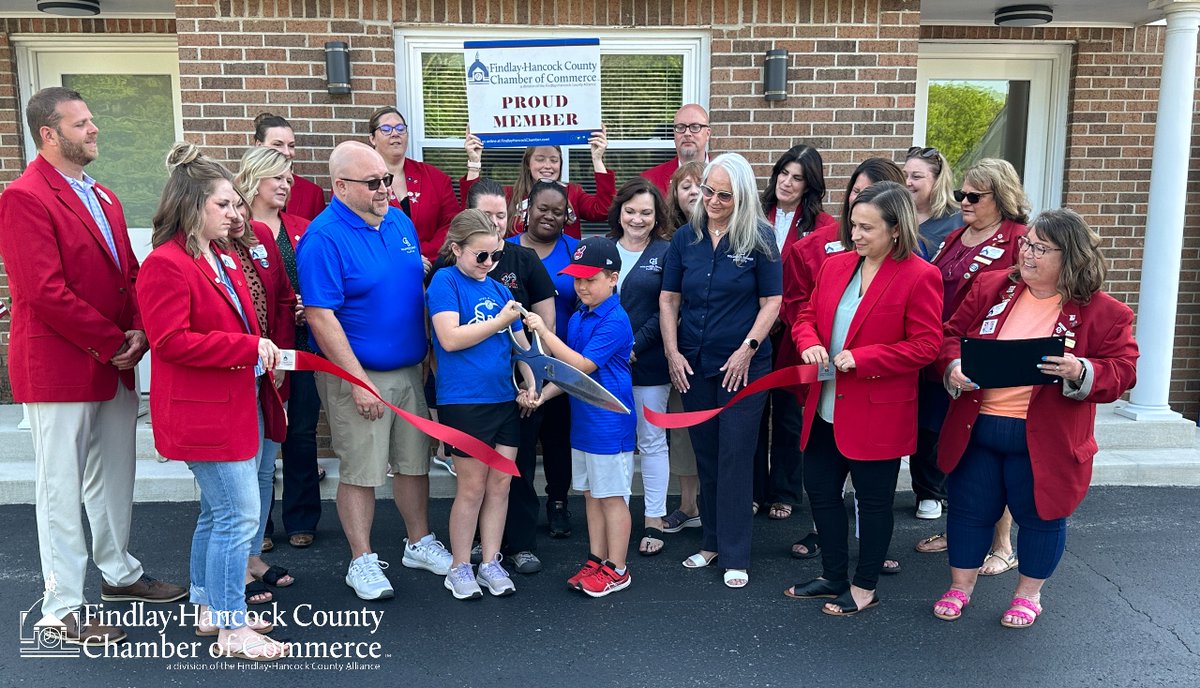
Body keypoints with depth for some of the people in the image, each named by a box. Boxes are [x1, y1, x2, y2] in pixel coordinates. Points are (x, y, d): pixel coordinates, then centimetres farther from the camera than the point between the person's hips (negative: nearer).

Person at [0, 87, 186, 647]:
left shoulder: (103, 198, 15)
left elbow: (129, 272, 14)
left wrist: (137, 333, -4)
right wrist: (113, 343, -15)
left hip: (115, 366, 8)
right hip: (59, 368, -8)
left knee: (115, 477, 18)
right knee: (61, 489, 3)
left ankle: (119, 572, 35)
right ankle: (64, 607, 14)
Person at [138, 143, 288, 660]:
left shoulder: (224, 260, 15)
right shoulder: (165, 265, -15)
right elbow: (172, 341, -22)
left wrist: (264, 356, 10)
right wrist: (250, 347, -22)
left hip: (240, 403, 10)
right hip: (204, 411, -10)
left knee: (217, 512, 18)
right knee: (239, 515, -6)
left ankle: (209, 608, 32)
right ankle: (232, 630, 7)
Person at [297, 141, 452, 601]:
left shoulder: (400, 221, 6)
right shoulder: (324, 239, -16)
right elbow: (321, 317, -20)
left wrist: (430, 351, 14)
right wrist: (359, 381, -21)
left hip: (409, 369, 7)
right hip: (357, 374, -7)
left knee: (414, 461, 16)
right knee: (360, 471, 4)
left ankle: (420, 544, 32)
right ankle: (362, 561, 19)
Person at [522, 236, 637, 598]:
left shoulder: (615, 321, -16)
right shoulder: (578, 318, 9)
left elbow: (582, 366, -22)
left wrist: (544, 332, -21)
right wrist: (543, 394, -1)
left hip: (609, 424, -8)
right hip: (582, 421, 8)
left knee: (612, 497, 3)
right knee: (591, 494, 15)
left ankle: (616, 569, 14)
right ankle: (596, 561, 27)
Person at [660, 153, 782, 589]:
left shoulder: (758, 239, -6)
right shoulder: (686, 238, 3)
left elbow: (772, 301, -6)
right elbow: (669, 299, 6)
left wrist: (747, 349, -13)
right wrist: (672, 351, -2)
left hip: (743, 365, -4)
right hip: (693, 364, 4)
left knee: (734, 456, 0)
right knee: (705, 454, 13)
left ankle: (735, 556, 10)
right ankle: (712, 540, 27)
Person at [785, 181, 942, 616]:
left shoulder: (919, 276, -12)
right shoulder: (835, 266, 6)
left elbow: (926, 346, -15)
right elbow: (807, 315, 14)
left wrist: (861, 358, -21)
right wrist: (809, 343, -9)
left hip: (877, 412, -7)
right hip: (826, 409, 7)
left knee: (873, 499, 10)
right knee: (820, 489, 16)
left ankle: (865, 587, 28)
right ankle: (833, 576, 35)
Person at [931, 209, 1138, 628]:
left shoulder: (1102, 312, -6)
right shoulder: (991, 287, 2)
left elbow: (1122, 371, -6)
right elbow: (952, 334, 6)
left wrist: (1081, 373, -27)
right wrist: (954, 367, -14)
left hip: (1043, 439, -2)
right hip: (975, 430, 3)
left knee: (1040, 515, 13)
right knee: (970, 510, 14)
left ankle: (1028, 594, 37)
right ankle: (960, 588, 34)